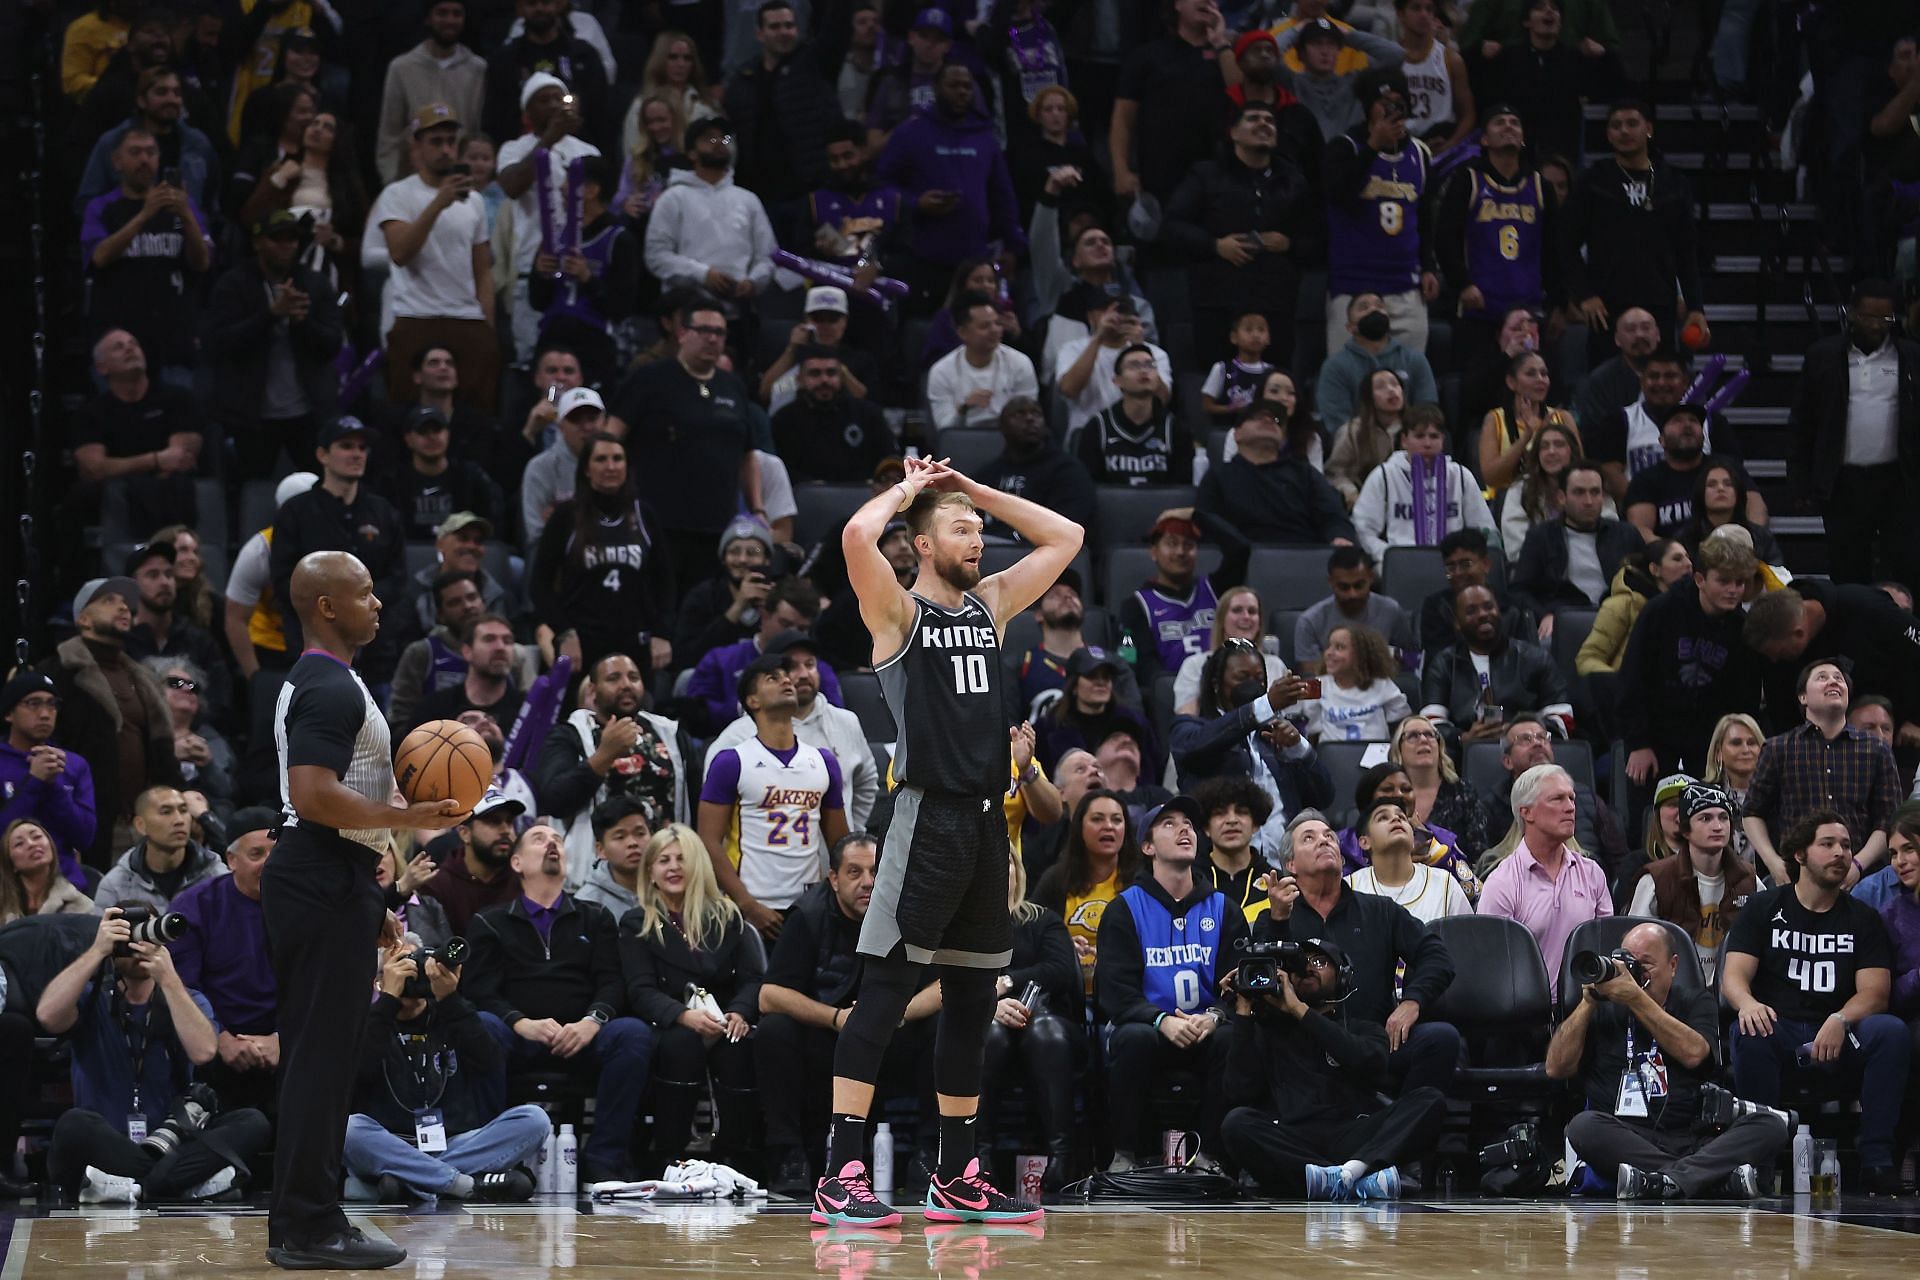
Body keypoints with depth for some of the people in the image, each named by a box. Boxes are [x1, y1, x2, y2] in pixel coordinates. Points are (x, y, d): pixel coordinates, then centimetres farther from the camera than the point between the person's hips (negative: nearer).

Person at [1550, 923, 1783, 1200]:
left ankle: (1668, 1181, -44)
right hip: (1626, 1143, -1)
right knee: (1585, 1126, -34)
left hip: (1696, 1141, 1)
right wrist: (1588, 1002, 5)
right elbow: (1556, 1068, 8)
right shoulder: (1601, 1011, 20)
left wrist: (1635, 998, -4)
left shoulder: (1697, 1003, 20)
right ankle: (1722, 1179, -40)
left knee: (1770, 1125, -24)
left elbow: (1693, 1053, -2)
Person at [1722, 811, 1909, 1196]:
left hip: (1838, 1045, 1)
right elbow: (1733, 976, 0)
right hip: (1778, 1033, -1)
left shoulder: (1863, 918, 13)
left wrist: (1841, 1020, -22)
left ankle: (1876, 1160, -27)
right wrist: (1747, 1004, -26)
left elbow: (1874, 992, 1)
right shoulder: (1764, 908, 11)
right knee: (1749, 1035, -35)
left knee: (1891, 1031, -29)